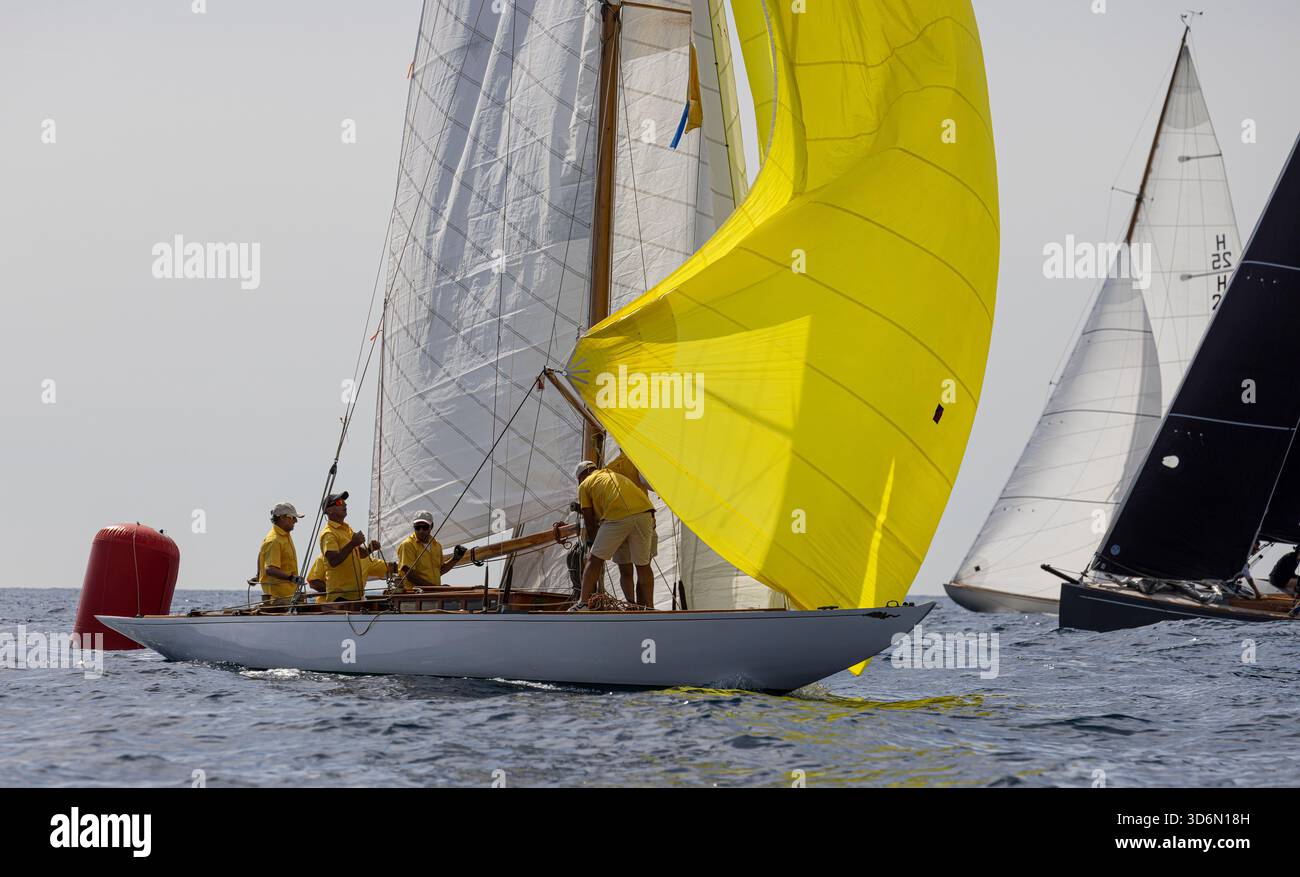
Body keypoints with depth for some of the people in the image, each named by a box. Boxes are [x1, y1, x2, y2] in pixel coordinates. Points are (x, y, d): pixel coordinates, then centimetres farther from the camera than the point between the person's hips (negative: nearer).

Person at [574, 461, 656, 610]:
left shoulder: (585, 485, 21)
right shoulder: (615, 475, 36)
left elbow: (589, 520, 19)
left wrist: (593, 541, 31)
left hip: (617, 517, -4)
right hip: (644, 512, 4)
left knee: (594, 560, 10)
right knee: (643, 565, 12)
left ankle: (583, 603, 8)